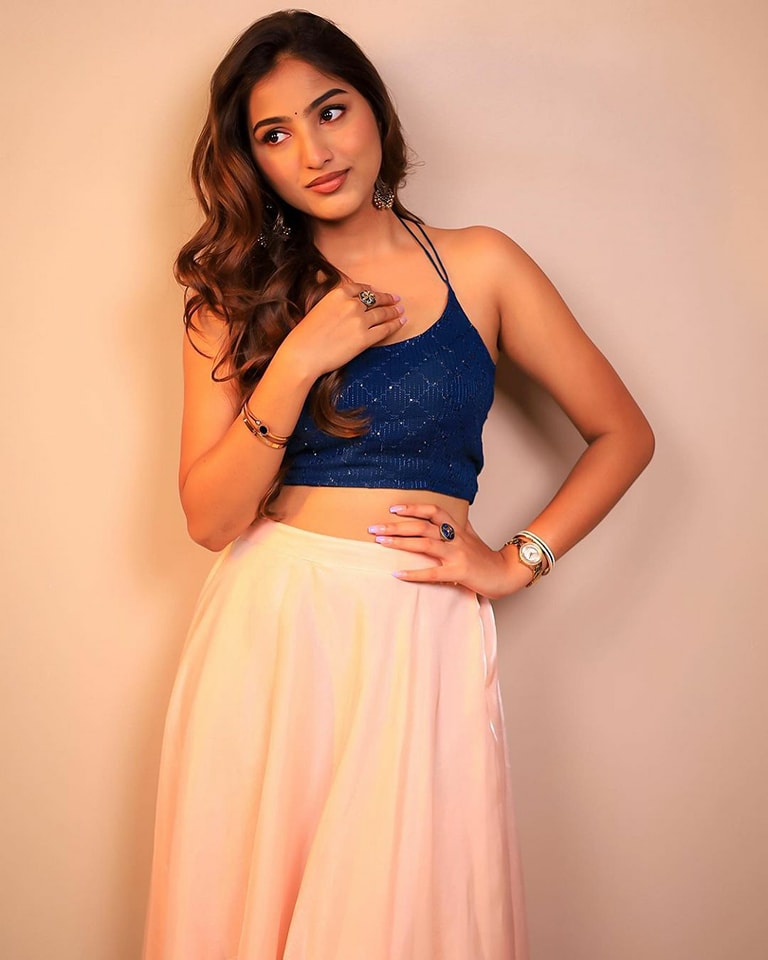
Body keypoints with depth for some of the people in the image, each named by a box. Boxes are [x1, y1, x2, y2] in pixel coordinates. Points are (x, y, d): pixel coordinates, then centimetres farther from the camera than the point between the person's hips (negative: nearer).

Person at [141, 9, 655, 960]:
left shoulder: (480, 266, 3)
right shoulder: (237, 293, 4)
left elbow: (623, 434, 8)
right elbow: (209, 517, -4)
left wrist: (519, 560, -1)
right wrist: (299, 360, -13)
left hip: (420, 633, -1)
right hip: (267, 630, 1)